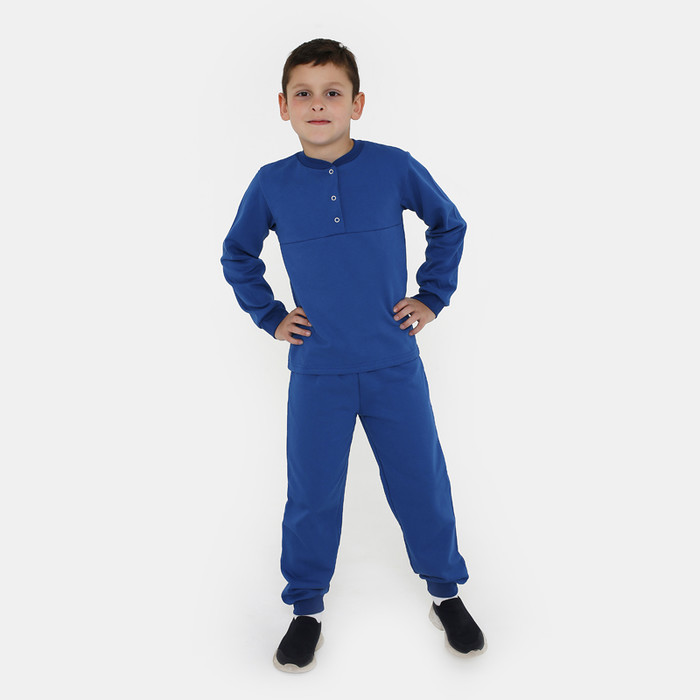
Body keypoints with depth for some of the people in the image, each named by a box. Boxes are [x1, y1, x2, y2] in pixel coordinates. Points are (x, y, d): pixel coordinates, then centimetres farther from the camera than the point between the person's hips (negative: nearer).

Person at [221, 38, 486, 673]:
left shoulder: (395, 168, -5)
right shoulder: (272, 184, -2)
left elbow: (450, 225, 12)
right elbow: (237, 255, 15)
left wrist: (432, 297, 6)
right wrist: (269, 316, 7)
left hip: (395, 364, 0)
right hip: (317, 372, 0)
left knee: (422, 484, 10)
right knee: (311, 495, 9)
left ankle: (446, 595, 34)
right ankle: (306, 609, 31)